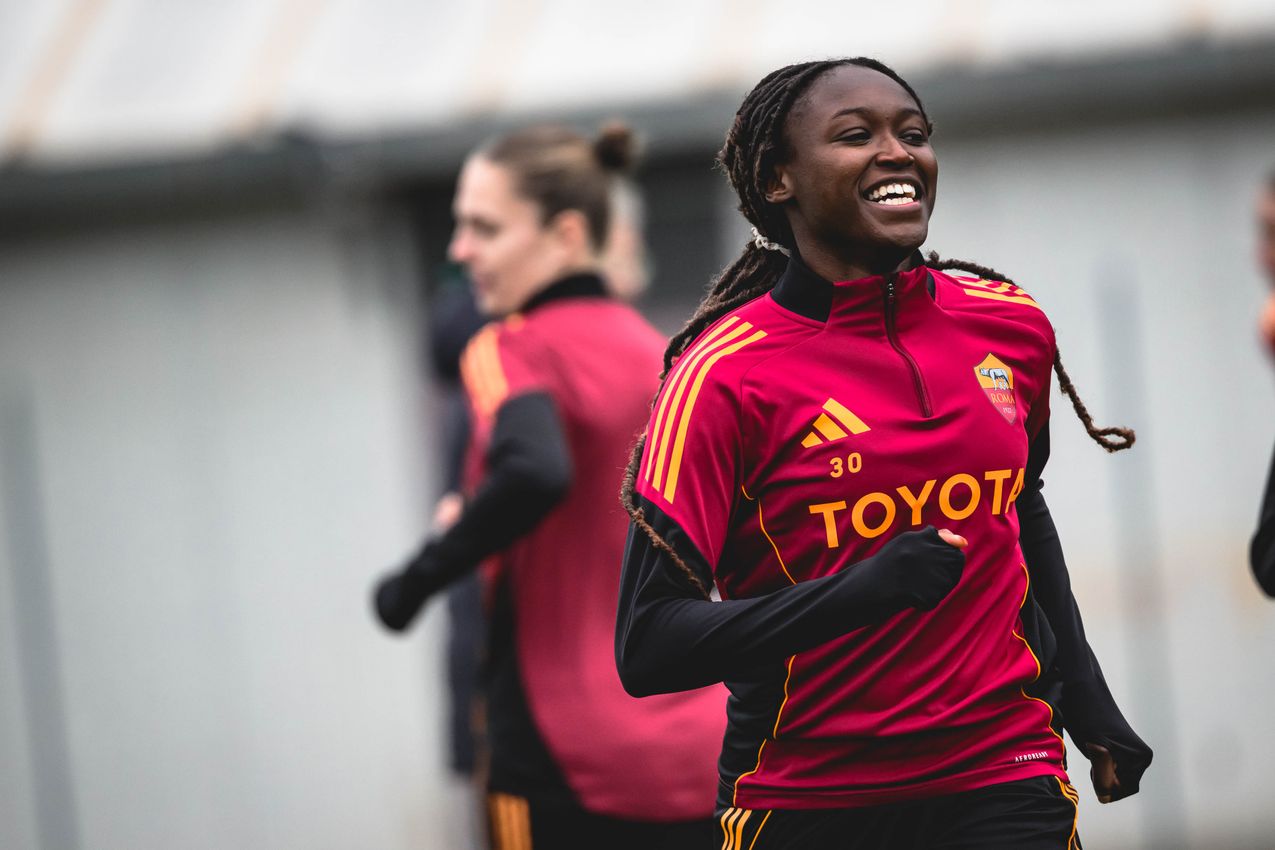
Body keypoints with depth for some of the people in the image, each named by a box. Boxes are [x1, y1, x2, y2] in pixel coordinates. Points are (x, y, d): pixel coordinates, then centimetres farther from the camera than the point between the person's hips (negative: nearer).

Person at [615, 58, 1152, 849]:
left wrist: (1082, 688, 20)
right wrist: (861, 593, -27)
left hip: (1002, 781, 3)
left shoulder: (1012, 326, 4)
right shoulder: (726, 372, -12)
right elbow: (647, 648, -17)